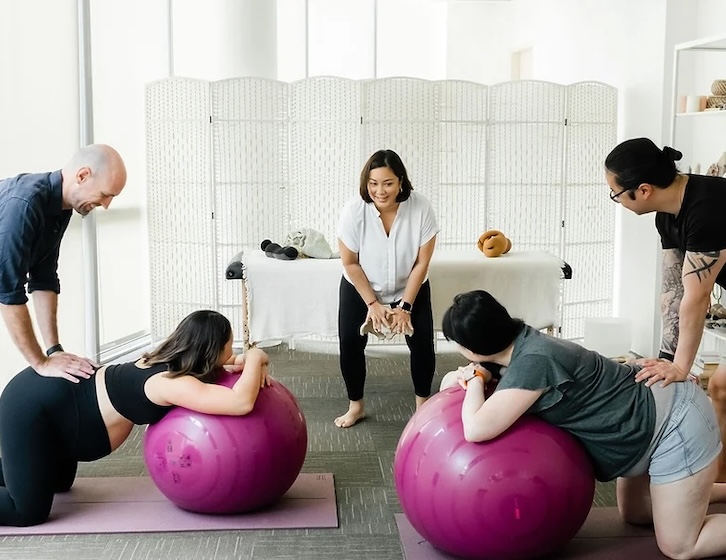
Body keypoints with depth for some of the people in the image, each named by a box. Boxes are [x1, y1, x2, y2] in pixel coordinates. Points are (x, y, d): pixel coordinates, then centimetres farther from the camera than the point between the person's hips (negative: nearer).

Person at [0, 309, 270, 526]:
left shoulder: (171, 361, -2)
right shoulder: (173, 383, -29)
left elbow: (220, 366, 18)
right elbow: (242, 402, -40)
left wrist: (250, 365, -4)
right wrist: (254, 358, -23)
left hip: (51, 395, 9)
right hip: (32, 407, -9)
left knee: (59, 483, 28)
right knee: (28, 512, -11)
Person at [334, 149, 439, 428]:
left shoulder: (421, 208, -28)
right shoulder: (354, 210, -28)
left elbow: (422, 263, -18)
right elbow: (350, 263, -16)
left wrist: (405, 306, -16)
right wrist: (372, 303, -15)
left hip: (410, 289, 0)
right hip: (360, 288, 0)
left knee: (422, 343, -6)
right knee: (350, 343, -9)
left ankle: (423, 404, 17)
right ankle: (356, 406, 12)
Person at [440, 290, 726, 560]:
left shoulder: (534, 362, -30)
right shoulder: (520, 343, -2)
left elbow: (476, 428, -35)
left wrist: (475, 382, -18)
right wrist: (463, 376, -9)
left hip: (678, 424, -9)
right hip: (653, 414, 9)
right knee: (634, 514, 23)